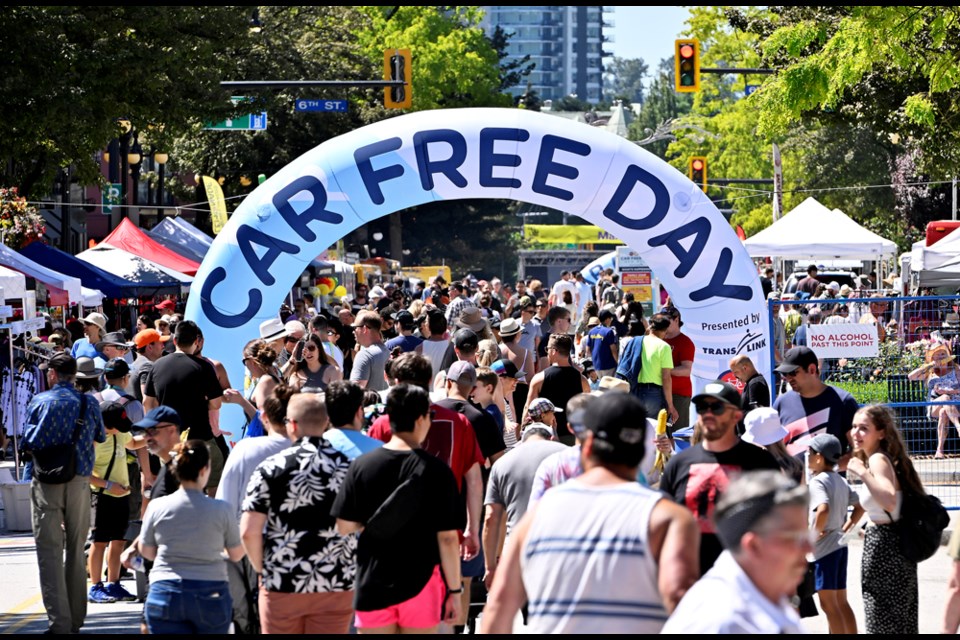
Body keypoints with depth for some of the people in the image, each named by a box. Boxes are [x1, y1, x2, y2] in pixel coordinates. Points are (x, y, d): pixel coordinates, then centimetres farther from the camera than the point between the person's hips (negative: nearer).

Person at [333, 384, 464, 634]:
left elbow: (344, 526, -3)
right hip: (421, 584, -1)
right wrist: (454, 590, -1)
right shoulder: (435, 471, -9)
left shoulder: (362, 465, -4)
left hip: (372, 584, 1)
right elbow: (447, 537, -9)